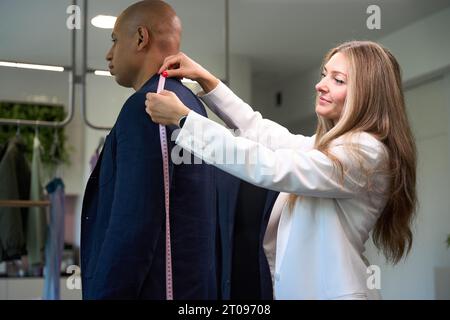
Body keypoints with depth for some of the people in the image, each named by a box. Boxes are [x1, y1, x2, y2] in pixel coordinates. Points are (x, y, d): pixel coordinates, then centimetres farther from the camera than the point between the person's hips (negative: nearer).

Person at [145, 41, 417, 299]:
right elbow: (262, 131, 12)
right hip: (299, 287, 8)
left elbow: (270, 168, -25)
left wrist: (183, 118, -24)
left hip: (332, 291, -8)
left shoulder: (367, 151, -18)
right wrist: (205, 79, 5)